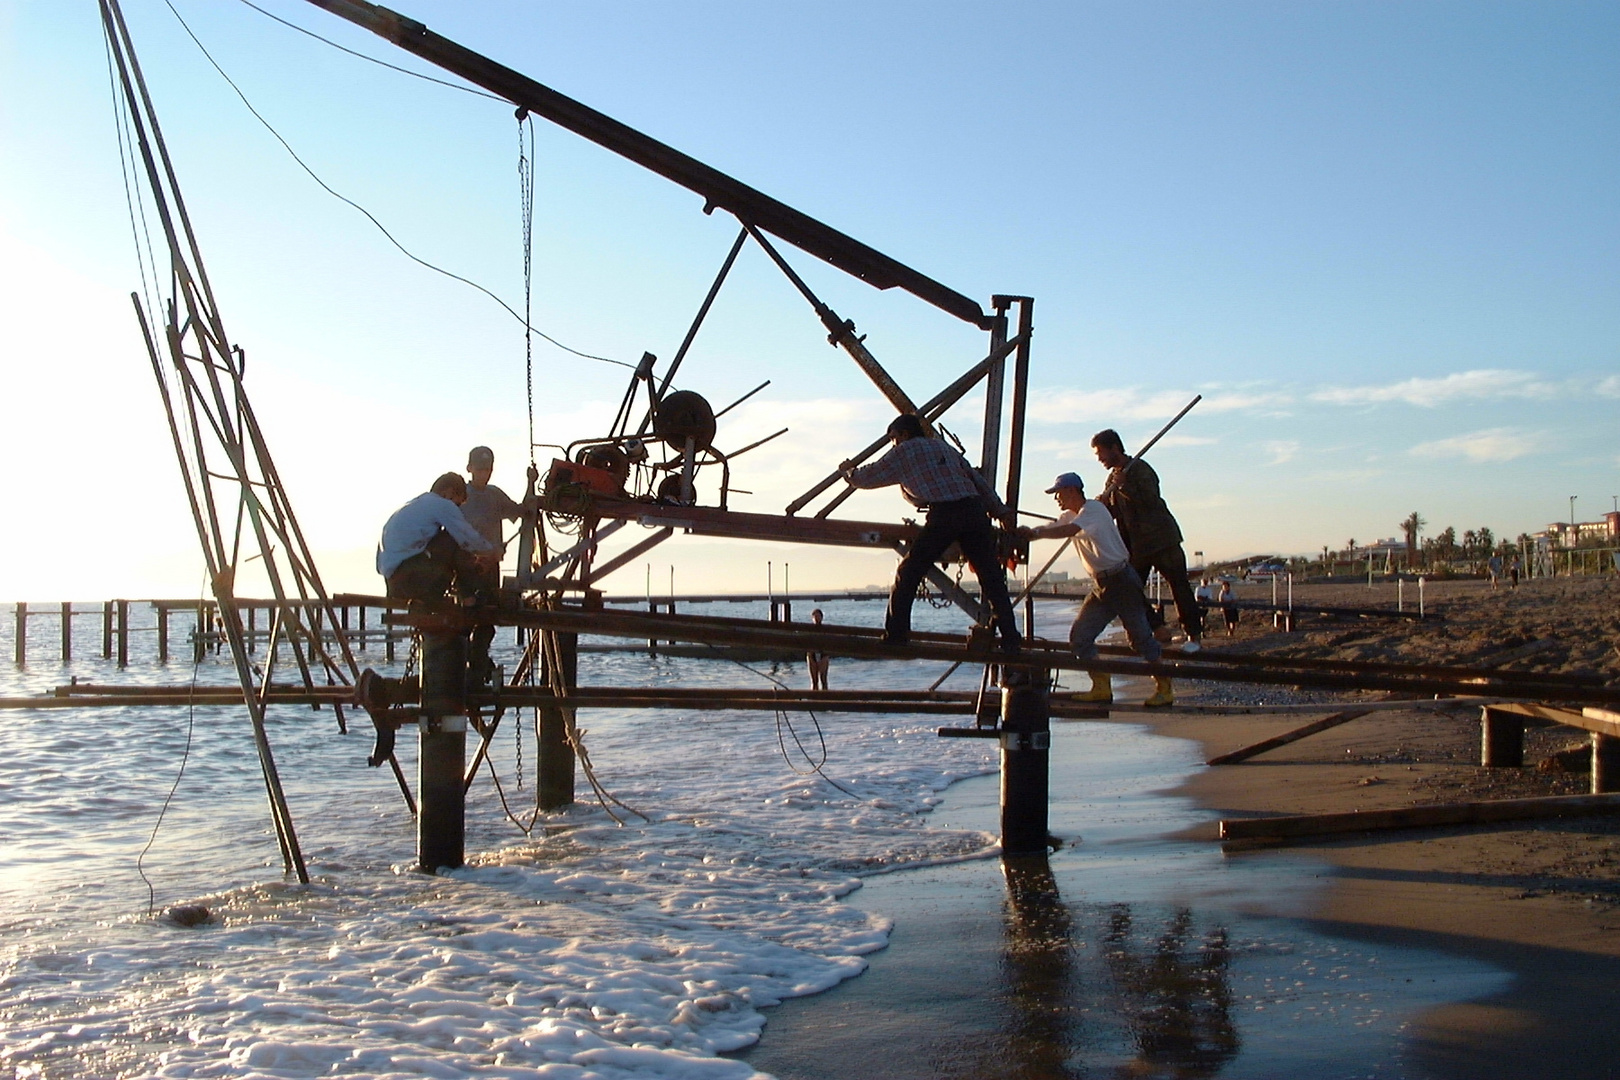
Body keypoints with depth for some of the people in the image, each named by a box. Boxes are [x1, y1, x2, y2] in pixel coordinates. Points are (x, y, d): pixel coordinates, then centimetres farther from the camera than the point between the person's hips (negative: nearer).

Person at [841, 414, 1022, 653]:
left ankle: (896, 634, 1)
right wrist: (1001, 511, 25)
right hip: (974, 511, 5)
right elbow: (979, 481, 25)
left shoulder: (904, 451, 14)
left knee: (907, 575, 5)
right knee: (992, 579, 7)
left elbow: (870, 477, 20)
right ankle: (1010, 639, 3)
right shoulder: (945, 447, 29)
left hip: (943, 515, -5)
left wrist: (849, 472, 40)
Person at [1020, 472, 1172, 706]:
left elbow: (1069, 530, -29)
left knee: (1140, 636, -6)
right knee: (1079, 637, 0)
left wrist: (1035, 533, -34)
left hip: (1123, 581, -9)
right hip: (1101, 585, 9)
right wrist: (1024, 533, -10)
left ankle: (1165, 689, 4)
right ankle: (1101, 687, 4)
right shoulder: (1070, 515, 18)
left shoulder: (1093, 508, -13)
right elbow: (1051, 528, 7)